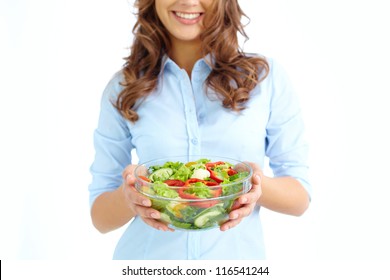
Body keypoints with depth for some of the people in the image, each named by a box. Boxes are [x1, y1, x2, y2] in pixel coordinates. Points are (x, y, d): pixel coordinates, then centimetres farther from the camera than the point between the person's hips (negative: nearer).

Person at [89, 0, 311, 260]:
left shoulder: (267, 76, -7)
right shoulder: (123, 88, -5)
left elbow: (300, 197, -2)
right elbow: (100, 215, -2)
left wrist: (259, 188, -22)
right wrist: (129, 197, -23)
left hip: (236, 252, 0)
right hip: (148, 253, 0)